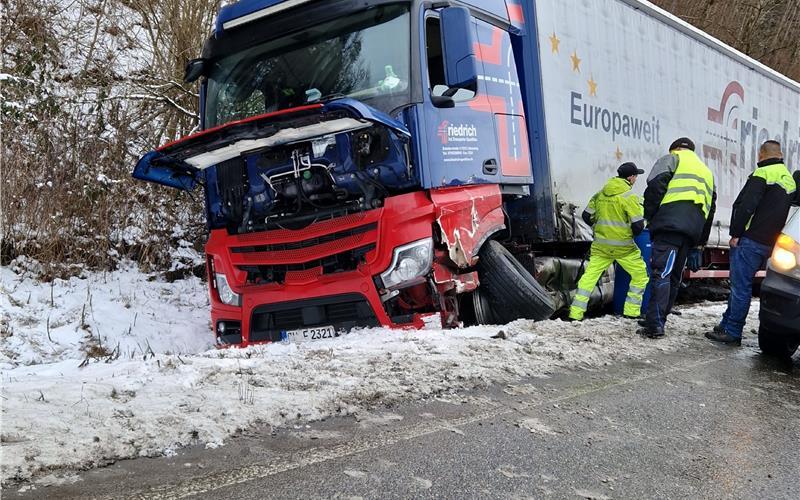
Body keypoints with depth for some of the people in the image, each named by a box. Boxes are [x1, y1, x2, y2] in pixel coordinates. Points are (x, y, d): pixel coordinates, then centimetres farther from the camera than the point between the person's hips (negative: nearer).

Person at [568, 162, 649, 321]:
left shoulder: (600, 194, 6)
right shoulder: (630, 196, -11)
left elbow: (587, 216, 11)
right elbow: (638, 225, -12)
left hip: (600, 245, 5)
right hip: (623, 246, -5)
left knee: (589, 275, 8)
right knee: (640, 275, 13)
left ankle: (576, 312, 3)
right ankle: (632, 310, 13)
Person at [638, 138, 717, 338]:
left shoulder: (672, 159, 13)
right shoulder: (707, 172, 34)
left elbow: (655, 186, -6)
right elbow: (710, 211, 30)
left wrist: (649, 216, 3)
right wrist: (699, 246, 29)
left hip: (671, 223, -7)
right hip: (694, 229, 7)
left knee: (661, 273, -12)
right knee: (674, 276, 13)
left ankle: (655, 324, -19)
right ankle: (657, 319, 18)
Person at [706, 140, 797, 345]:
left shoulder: (763, 173, -9)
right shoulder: (790, 180, 19)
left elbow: (746, 206, -17)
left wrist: (735, 233, -13)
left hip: (751, 240, -9)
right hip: (769, 244, 9)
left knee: (740, 286, -6)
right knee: (740, 284, 16)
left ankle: (732, 332, -4)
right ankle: (727, 325, 23)